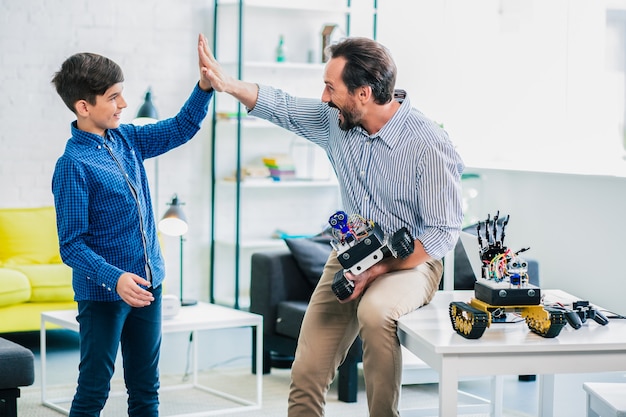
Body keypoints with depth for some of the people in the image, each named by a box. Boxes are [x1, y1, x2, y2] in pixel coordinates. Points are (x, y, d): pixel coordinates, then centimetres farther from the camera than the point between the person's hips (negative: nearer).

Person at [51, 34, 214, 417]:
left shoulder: (126, 140, 5)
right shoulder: (74, 165, -17)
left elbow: (181, 128, 17)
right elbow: (72, 245, -19)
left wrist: (205, 86, 0)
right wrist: (115, 279, -32)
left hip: (147, 285, 7)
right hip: (103, 294, -7)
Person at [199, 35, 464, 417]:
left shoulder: (429, 144, -21)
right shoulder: (336, 119, -3)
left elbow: (442, 231, -19)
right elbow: (280, 106, 12)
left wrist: (379, 270, -25)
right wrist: (229, 84, -1)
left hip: (411, 261, -5)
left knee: (374, 311, -38)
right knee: (306, 376, -6)